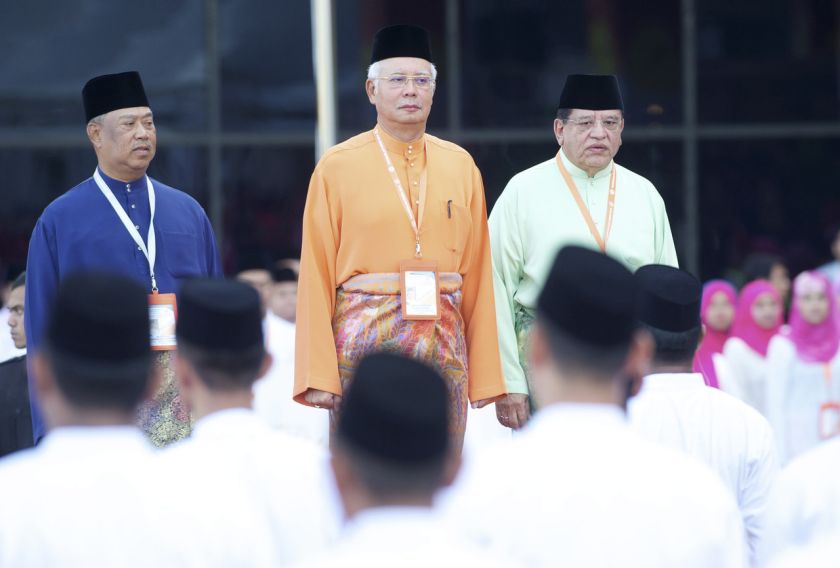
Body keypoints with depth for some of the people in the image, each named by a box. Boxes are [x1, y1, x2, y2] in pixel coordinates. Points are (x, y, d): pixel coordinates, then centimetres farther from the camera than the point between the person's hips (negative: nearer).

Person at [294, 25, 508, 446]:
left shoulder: (460, 166, 9)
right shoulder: (337, 167, 0)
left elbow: (478, 276, 8)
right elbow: (317, 278, -3)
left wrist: (486, 376, 3)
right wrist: (318, 375, -10)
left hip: (445, 344, 3)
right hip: (364, 343, -3)